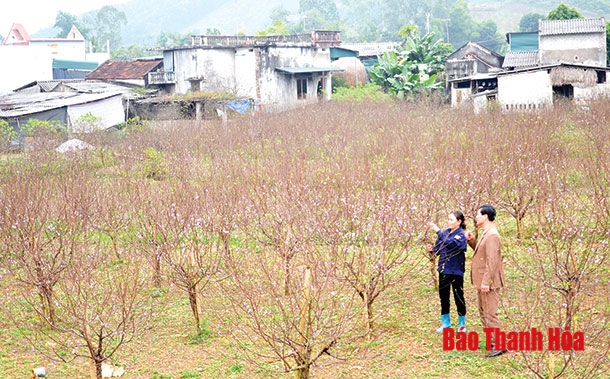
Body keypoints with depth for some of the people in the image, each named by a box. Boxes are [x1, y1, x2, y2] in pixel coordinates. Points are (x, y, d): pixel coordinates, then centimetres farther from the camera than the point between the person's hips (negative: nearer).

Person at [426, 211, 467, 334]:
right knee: (443, 297, 13)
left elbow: (450, 243, -33)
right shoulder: (445, 232, 5)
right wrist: (432, 250, -11)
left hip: (456, 271, -6)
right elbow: (439, 249, 10)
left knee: (458, 297, 5)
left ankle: (462, 324, 19)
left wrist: (438, 231, -36)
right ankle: (445, 323, 27)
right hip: (443, 270, 6)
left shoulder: (461, 235, -14)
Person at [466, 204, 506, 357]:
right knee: (484, 312, 19)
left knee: (490, 314, -7)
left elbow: (492, 261, -24)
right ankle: (492, 341, 28)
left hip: (489, 283, -11)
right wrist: (472, 241, 8)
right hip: (482, 281, 11)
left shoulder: (492, 235, -20)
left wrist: (486, 282, -25)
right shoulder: (485, 233, 13)